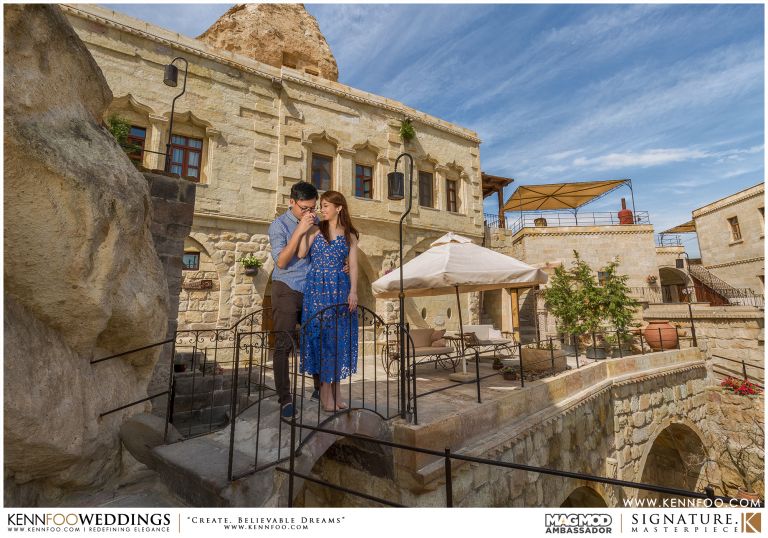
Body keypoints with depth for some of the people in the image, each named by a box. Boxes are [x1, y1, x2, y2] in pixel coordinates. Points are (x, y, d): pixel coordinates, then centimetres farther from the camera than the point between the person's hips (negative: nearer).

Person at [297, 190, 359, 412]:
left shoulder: (350, 235, 9)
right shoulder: (315, 230, 7)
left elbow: (353, 265, 3)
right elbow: (301, 254, -6)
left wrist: (353, 291, -7)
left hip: (340, 288, 1)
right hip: (317, 288, -1)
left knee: (339, 337, 4)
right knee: (321, 335, -1)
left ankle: (336, 389, 17)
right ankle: (325, 392, 9)